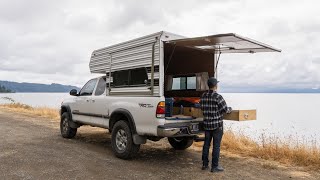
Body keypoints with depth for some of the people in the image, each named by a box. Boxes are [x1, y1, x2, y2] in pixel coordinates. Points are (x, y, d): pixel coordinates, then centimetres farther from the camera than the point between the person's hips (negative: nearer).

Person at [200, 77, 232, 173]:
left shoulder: (203, 96, 3)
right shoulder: (218, 97, -16)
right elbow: (225, 110, -12)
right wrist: (230, 109, 10)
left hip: (206, 124, 6)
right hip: (217, 125, -6)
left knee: (206, 144, 14)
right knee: (216, 146, 3)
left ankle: (205, 164, 22)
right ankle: (215, 166, 10)